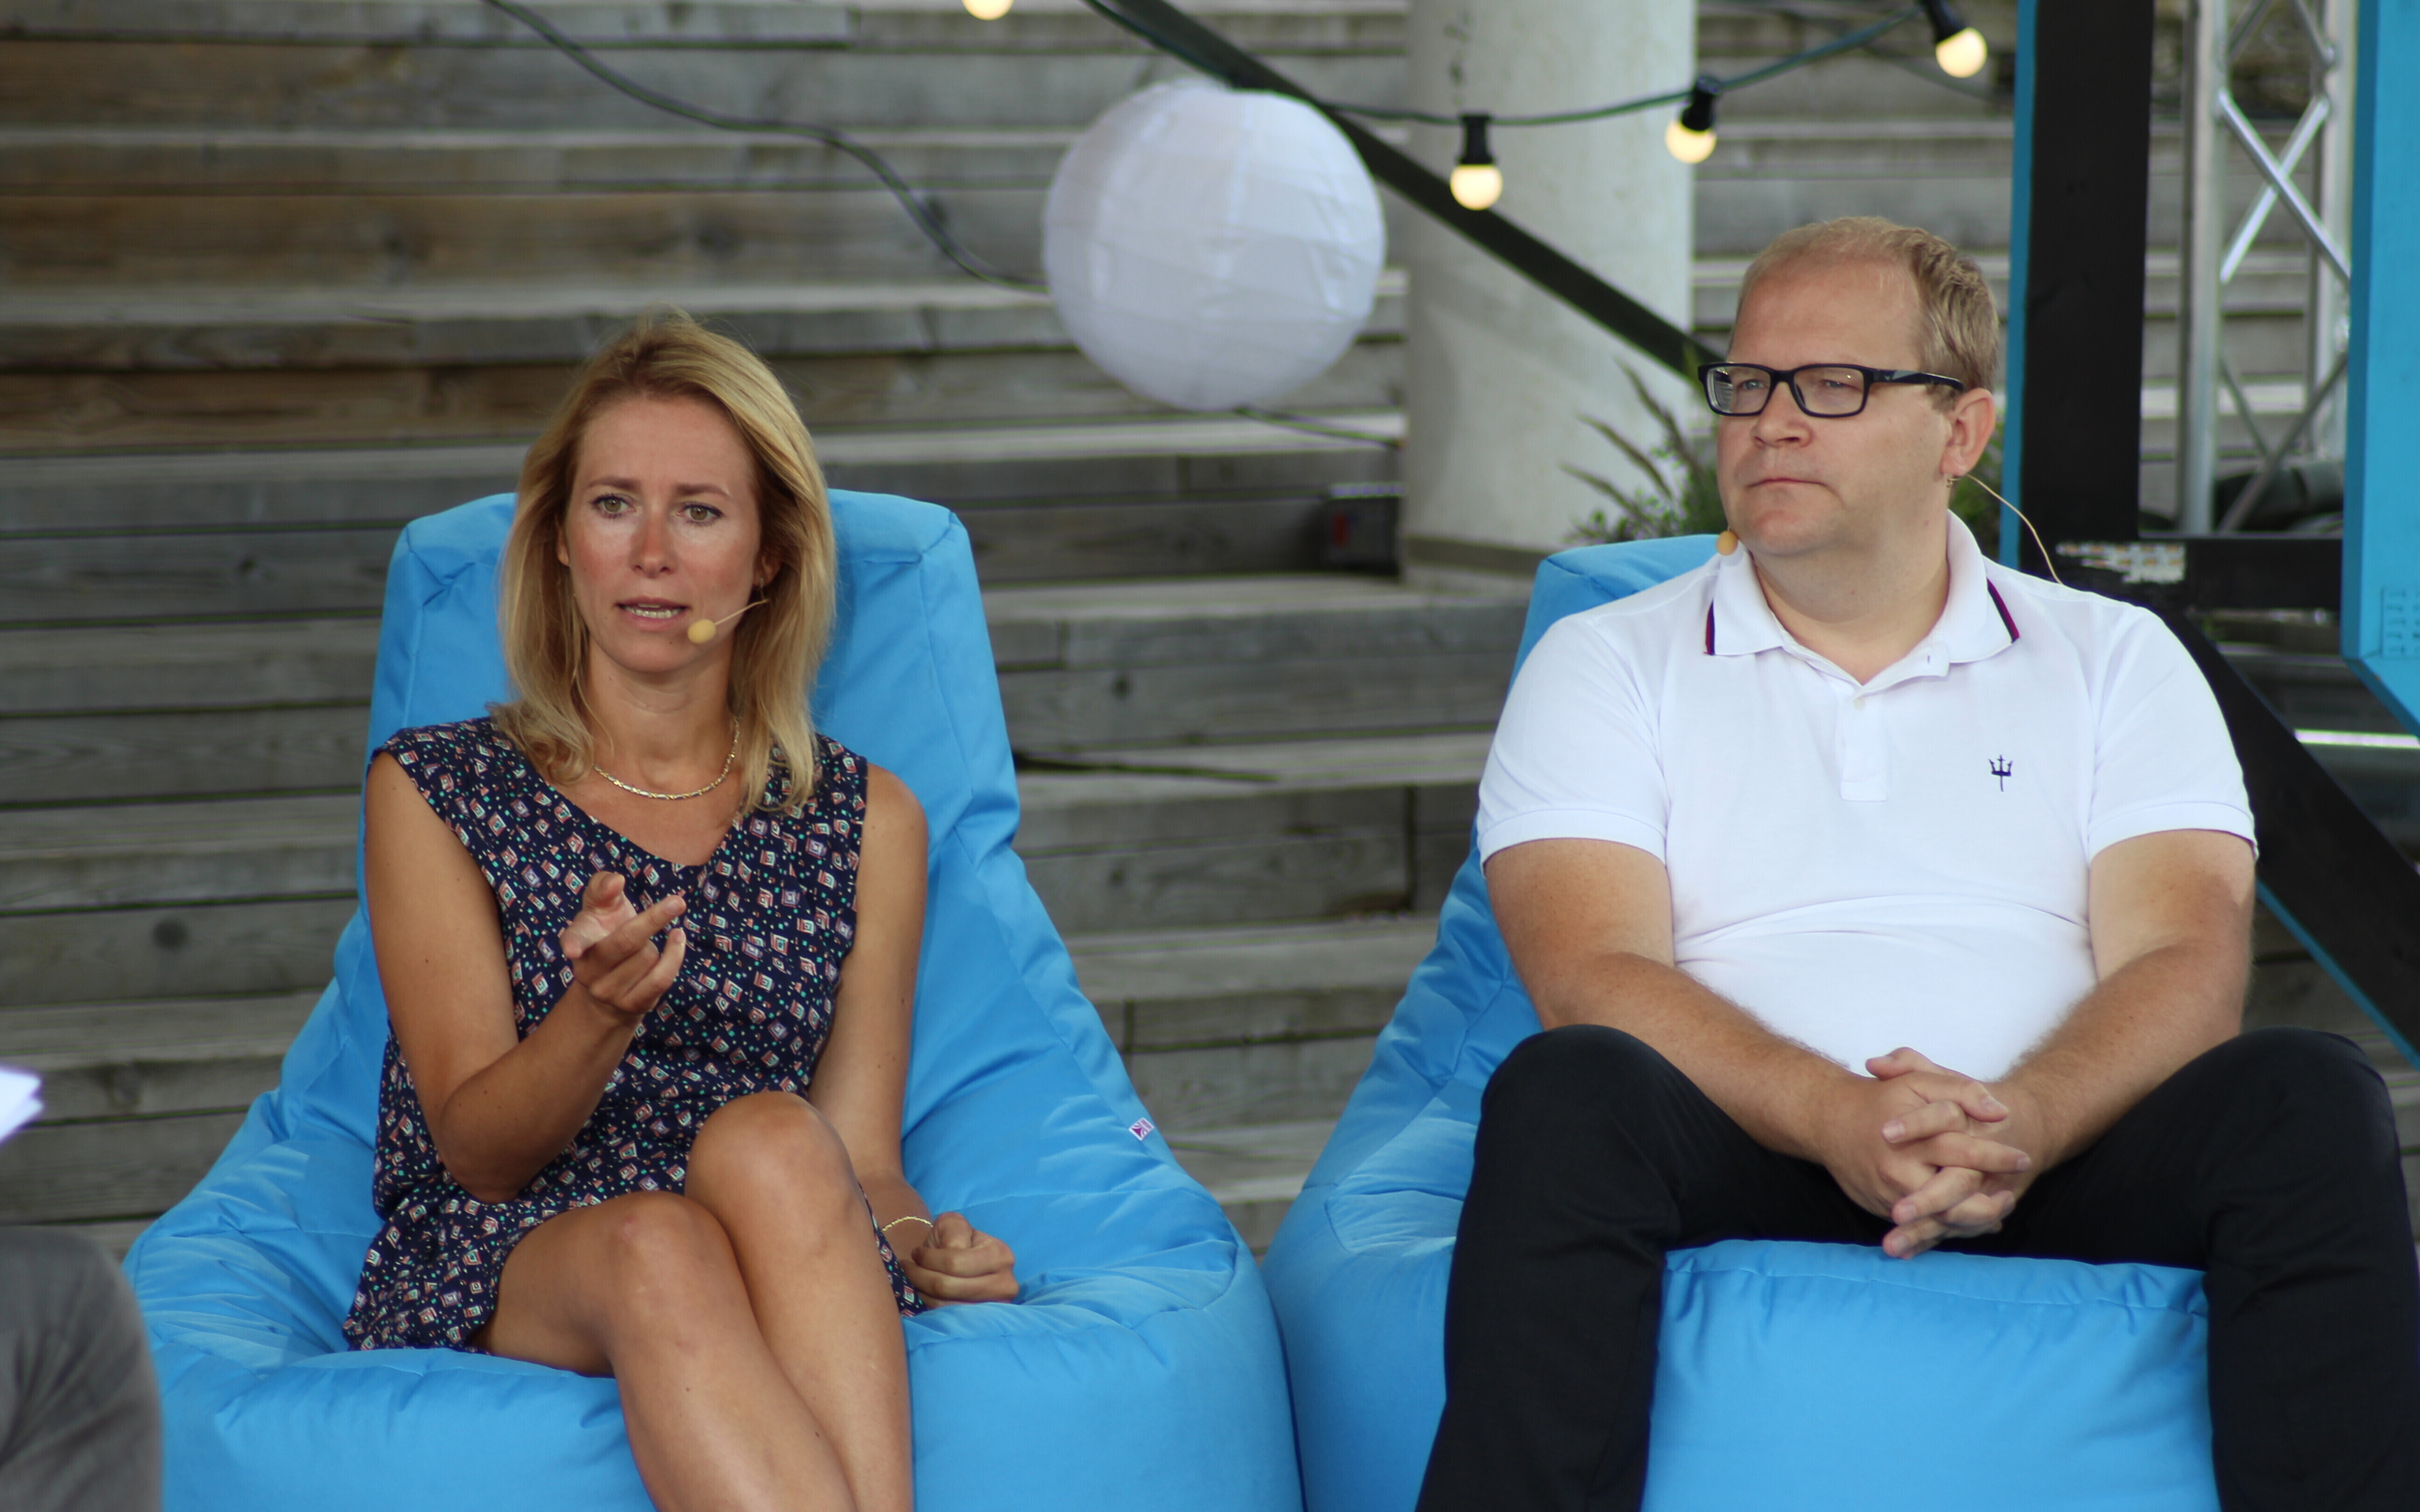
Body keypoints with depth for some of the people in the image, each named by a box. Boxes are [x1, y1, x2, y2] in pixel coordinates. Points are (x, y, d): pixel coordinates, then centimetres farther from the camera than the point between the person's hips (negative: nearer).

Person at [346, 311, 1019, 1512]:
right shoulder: (432, 792, 8)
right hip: (489, 1274, -1)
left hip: (784, 1288, 2)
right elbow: (477, 1150, 1)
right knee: (657, 1243, -37)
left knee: (767, 1137, -34)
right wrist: (599, 1013, -21)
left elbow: (860, 1160, 12)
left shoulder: (866, 820, 14)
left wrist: (912, 1240, -12)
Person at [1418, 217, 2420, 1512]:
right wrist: (1839, 1119, -22)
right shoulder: (1605, 665, 13)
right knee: (1564, 1095, -34)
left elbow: (2187, 959, 2)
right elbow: (1591, 976, -3)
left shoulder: (2116, 662, 17)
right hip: (1745, 1170, -1)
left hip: (2058, 1166, 1)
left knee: (2310, 1101, -27)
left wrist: (2022, 1123, -21)